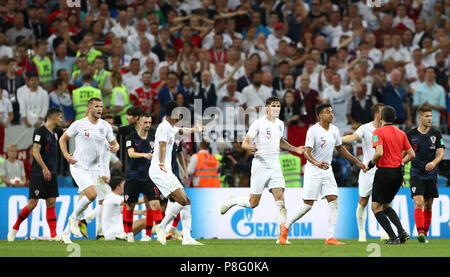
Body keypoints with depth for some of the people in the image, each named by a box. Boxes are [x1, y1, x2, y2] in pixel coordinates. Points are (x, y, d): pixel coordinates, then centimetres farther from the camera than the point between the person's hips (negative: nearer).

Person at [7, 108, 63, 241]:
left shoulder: (55, 132, 12)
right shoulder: (40, 131, -11)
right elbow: (35, 152, -17)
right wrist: (44, 168, -24)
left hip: (50, 174, 7)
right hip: (38, 174, -7)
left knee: (51, 203, 0)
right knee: (33, 203, -7)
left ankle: (53, 235, -3)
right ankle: (15, 228, 9)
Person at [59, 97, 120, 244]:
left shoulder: (105, 126, 5)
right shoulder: (79, 124, -5)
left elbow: (114, 143, 15)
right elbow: (63, 139, 6)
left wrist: (115, 147, -9)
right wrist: (67, 156, -8)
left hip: (94, 168, 5)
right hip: (79, 166, -5)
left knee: (84, 200, 5)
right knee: (92, 194, -24)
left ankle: (66, 232, 17)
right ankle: (74, 218, -1)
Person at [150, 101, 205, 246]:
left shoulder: (171, 128, 18)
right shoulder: (164, 127, -13)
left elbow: (181, 131, 44)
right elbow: (162, 145, -31)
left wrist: (194, 130, 61)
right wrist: (162, 163, -47)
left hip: (166, 171, 10)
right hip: (159, 170, -10)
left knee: (186, 202, 4)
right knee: (182, 200, -20)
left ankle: (187, 238, 2)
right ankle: (161, 227, -8)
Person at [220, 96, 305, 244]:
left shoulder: (280, 124, 11)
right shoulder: (259, 123, -9)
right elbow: (244, 143, -10)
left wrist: (295, 149, 18)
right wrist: (252, 148, -32)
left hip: (275, 167, 5)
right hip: (260, 166, -5)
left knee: (280, 199, -9)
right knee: (253, 203, 1)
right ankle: (232, 201, 32)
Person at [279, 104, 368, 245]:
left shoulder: (334, 130, 6)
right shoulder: (313, 130, -15)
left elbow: (340, 148, 21)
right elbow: (307, 152, -22)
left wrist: (357, 162, 21)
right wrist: (317, 163, -41)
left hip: (327, 170, 6)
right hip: (313, 170, -6)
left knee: (333, 202, -7)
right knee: (308, 204, -3)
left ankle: (330, 238, -6)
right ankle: (286, 226, 18)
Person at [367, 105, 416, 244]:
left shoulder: (379, 132, -10)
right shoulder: (401, 133, 8)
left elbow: (379, 153, -24)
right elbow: (411, 154, 8)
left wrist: (371, 163, -6)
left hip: (384, 172, -7)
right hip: (398, 173, 7)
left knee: (376, 207, 5)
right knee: (386, 205, 21)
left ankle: (393, 237, -7)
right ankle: (402, 231, 1)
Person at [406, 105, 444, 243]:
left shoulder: (436, 134, 3)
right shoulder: (410, 134, 0)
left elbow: (440, 154, -1)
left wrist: (434, 162, -21)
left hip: (431, 174, 2)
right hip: (416, 174, -2)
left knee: (428, 205, 8)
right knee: (418, 202, -18)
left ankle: (425, 234, 18)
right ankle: (420, 232, -26)